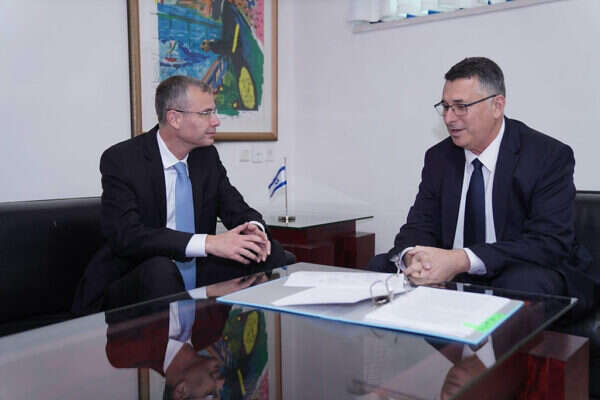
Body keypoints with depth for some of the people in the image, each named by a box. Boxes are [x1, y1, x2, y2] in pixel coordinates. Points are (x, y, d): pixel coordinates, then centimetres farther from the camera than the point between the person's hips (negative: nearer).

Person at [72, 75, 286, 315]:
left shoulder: (208, 156, 5)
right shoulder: (121, 160, -12)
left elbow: (238, 210, 8)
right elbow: (126, 235, -24)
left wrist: (254, 228, -18)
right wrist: (208, 242, -32)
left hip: (197, 275, 5)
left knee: (270, 253, -14)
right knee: (159, 269, -37)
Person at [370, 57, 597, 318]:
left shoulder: (549, 157, -10)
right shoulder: (438, 157, 5)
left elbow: (550, 242, -20)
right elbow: (419, 226, 2)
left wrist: (461, 260, -33)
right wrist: (412, 257, -25)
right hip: (454, 276, 5)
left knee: (521, 281, -38)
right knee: (382, 266, -12)